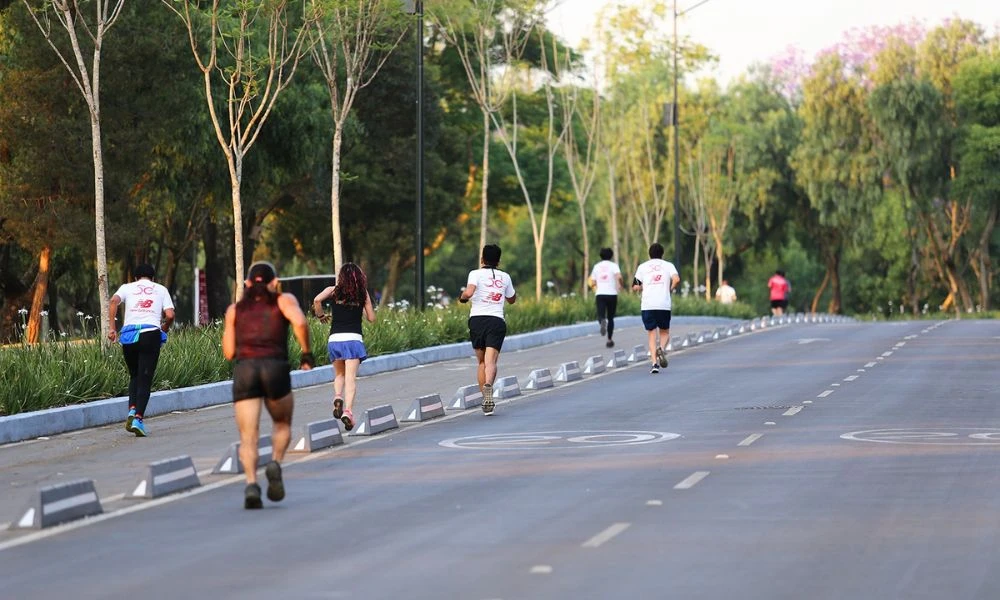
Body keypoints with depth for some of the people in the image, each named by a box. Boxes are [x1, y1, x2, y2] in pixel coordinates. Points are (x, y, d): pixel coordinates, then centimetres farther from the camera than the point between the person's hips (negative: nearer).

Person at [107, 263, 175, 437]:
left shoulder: (127, 287, 18)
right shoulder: (161, 289, 19)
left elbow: (114, 301, -3)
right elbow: (170, 315, 5)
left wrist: (111, 327, -3)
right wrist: (165, 328, 25)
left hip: (129, 335, 1)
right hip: (151, 334, -1)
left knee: (134, 376, 19)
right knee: (145, 379, -1)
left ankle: (132, 411, -2)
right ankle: (138, 419, -15)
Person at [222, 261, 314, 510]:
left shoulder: (235, 309, 20)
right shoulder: (284, 300, 15)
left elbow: (228, 352, 17)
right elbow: (300, 322, -6)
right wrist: (307, 353, 4)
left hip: (244, 369, 1)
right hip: (275, 368, -1)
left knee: (248, 436, -2)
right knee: (282, 424, 22)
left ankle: (251, 484, -25)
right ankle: (275, 463, -5)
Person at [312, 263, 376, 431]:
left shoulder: (334, 290, 6)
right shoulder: (363, 294, 8)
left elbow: (317, 300, -12)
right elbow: (371, 318, 11)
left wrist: (321, 316, 5)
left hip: (334, 339, 1)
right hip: (353, 338, -1)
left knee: (339, 374, 21)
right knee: (351, 377, -8)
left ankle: (338, 397, -7)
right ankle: (348, 410, -26)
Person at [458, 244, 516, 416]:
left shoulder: (476, 274, 3)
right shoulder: (505, 277, 14)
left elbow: (469, 292, -15)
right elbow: (512, 299, 28)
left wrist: (462, 297, 6)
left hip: (477, 319, 0)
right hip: (497, 321, 0)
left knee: (482, 362, 13)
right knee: (491, 361, -14)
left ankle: (485, 400, 10)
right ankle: (488, 385, -44)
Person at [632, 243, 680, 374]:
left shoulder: (643, 266, 11)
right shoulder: (668, 265, 9)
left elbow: (635, 287, 5)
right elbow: (676, 279, -9)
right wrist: (670, 289, 8)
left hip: (647, 305, 1)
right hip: (664, 305, -1)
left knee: (652, 334, 6)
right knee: (665, 333, 15)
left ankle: (655, 363, -6)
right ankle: (662, 349, -17)